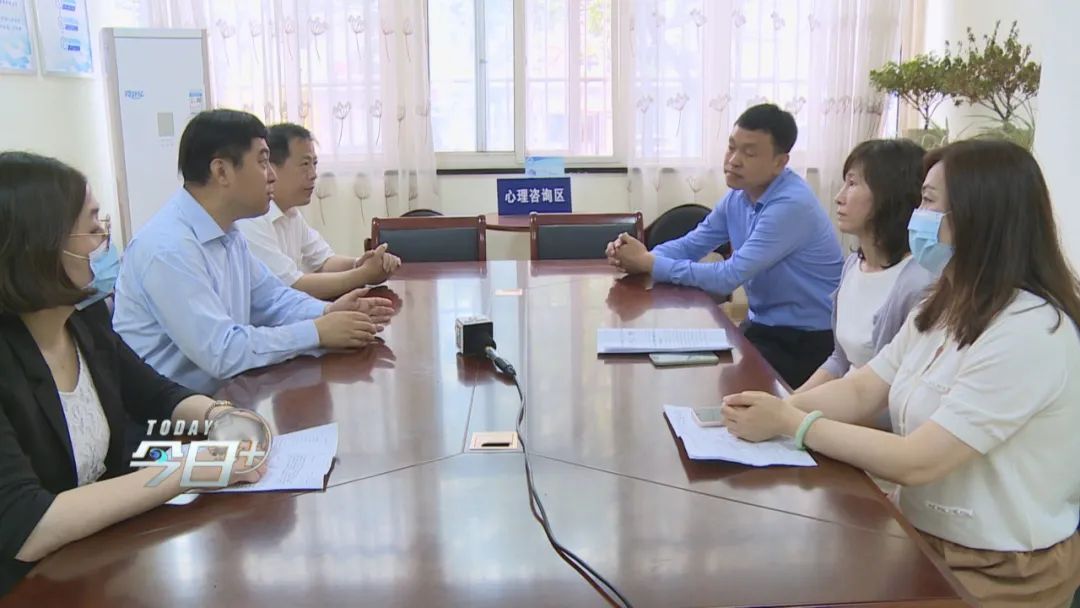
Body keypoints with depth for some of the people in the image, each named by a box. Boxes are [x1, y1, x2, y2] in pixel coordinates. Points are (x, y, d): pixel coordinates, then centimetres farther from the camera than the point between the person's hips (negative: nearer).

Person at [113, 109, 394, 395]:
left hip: (218, 394, 8)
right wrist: (318, 332, -21)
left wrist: (327, 312, -5)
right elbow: (220, 351, -27)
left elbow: (271, 298, 14)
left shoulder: (228, 233, 7)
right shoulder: (169, 247, -23)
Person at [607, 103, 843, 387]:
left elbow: (729, 277, -27)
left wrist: (649, 263, -23)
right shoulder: (739, 196, 3)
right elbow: (690, 245, 8)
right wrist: (642, 255, -14)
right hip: (764, 325, 7)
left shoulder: (792, 205, -25)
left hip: (810, 341, -7)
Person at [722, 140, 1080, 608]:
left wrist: (789, 423, -22)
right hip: (924, 533, 7)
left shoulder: (1029, 333, -26)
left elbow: (916, 462, -27)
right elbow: (861, 391, 1)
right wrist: (778, 407, -17)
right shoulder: (945, 307, 5)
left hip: (999, 570, -7)